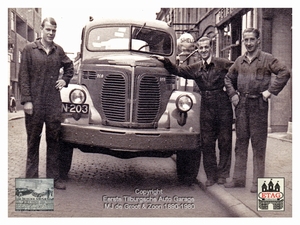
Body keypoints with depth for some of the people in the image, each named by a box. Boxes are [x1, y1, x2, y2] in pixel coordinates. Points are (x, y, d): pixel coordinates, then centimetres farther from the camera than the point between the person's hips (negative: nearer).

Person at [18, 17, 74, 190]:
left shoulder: (58, 50, 9)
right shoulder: (30, 49, -1)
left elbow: (69, 66, 28)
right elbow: (23, 76, -4)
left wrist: (65, 80, 10)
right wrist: (26, 100, -10)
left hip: (54, 103, 3)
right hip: (34, 102, -3)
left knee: (54, 140, 7)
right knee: (33, 140, 5)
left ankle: (54, 177, 15)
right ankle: (31, 177, 13)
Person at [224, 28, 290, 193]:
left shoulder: (267, 59, -2)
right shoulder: (240, 61, 13)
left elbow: (284, 73, -11)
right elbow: (229, 78, 24)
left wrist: (270, 91, -15)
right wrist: (232, 94, 10)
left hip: (258, 105, -5)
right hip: (241, 105, 5)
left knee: (258, 144, 1)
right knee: (240, 142, 9)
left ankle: (258, 182, 8)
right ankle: (238, 179, 18)